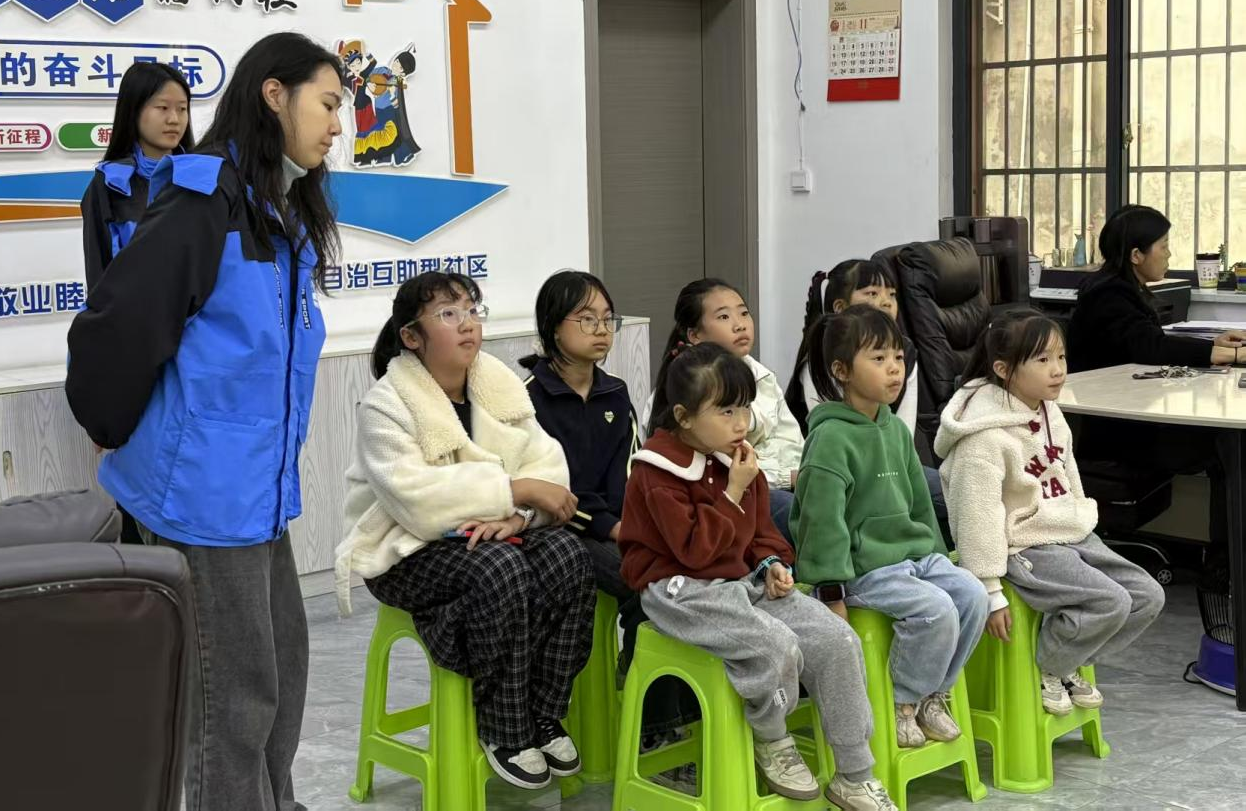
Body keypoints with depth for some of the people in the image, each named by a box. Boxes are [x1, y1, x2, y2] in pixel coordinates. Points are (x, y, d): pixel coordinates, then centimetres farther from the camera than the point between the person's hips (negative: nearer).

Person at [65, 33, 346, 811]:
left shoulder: (287, 216, 11)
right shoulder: (204, 199, -17)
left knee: (284, 656, 18)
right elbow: (114, 328, -19)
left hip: (261, 483, 9)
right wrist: (121, 435, -4)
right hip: (206, 484, -9)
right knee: (239, 681, 1)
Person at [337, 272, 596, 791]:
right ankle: (502, 730, -15)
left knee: (567, 555, -23)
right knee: (498, 571, -33)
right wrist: (515, 490, -28)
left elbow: (546, 463, -4)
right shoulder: (386, 405, -12)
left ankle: (546, 716, -9)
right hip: (407, 552, -5)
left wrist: (512, 514, -25)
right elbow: (414, 498, -27)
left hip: (493, 534, 6)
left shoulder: (500, 385, 6)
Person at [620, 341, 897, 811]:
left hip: (744, 580, 8)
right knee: (777, 646, -33)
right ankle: (772, 744, -1)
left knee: (838, 640, -10)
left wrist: (774, 565, 0)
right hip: (683, 590, -8)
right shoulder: (657, 474, -15)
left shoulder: (736, 460, 9)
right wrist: (733, 492, -19)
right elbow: (694, 550, -21)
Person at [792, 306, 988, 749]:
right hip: (864, 567, -9)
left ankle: (932, 694, 7)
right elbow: (823, 518, -18)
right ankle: (901, 704, -2)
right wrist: (833, 592, -19)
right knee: (936, 610, -24)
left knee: (973, 594, -9)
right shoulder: (831, 437, -15)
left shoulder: (896, 429, 12)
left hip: (913, 553, 9)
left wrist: (936, 554, 22)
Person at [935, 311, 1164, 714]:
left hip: (1073, 535, 9)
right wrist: (990, 592, -19)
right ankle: (1044, 671, 1)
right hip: (1026, 550, -9)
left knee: (1148, 595, 2)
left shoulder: (1049, 413, 7)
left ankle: (1068, 664, 16)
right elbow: (978, 514, -20)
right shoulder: (986, 436, -21)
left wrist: (1084, 522, 24)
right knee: (1110, 603, -23)